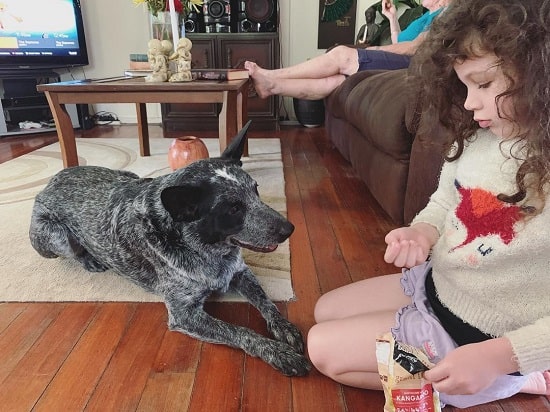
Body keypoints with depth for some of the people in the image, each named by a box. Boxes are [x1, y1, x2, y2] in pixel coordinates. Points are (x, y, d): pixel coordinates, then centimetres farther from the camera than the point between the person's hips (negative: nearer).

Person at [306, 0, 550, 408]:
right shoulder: (477, 135, -6)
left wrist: (496, 357, -30)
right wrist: (421, 232, -14)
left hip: (487, 336, -8)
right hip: (436, 285, 8)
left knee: (324, 348, -4)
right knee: (326, 312, 20)